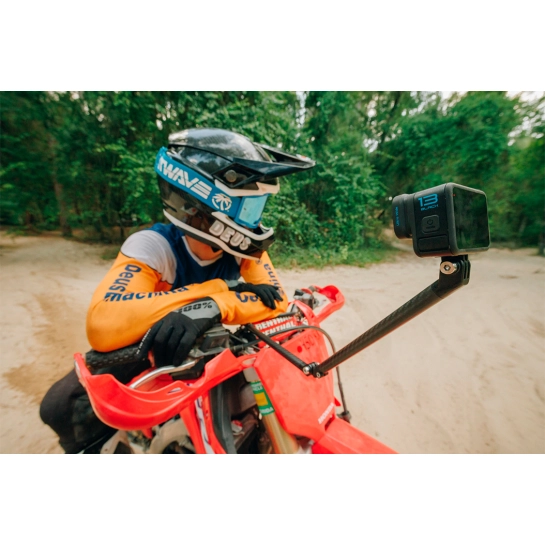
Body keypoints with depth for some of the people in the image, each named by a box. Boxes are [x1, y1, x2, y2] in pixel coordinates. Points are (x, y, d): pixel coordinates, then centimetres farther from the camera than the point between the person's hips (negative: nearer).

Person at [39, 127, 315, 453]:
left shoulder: (242, 247, -16)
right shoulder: (152, 246, -27)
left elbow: (277, 299, -26)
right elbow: (102, 326, -41)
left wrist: (212, 308, -45)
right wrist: (217, 289, -41)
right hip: (148, 350, -2)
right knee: (66, 405, -24)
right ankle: (91, 450, 12)